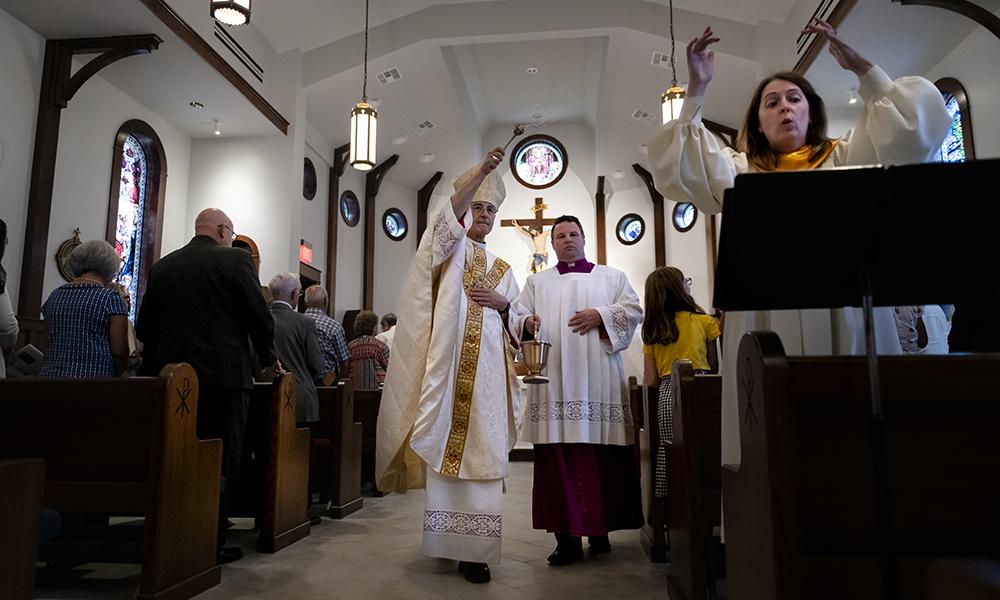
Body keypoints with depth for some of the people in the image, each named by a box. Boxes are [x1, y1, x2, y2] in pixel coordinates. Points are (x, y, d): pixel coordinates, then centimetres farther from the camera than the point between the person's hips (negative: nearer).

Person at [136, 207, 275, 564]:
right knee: (220, 462, 2)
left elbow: (145, 327, 11)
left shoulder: (163, 266, 10)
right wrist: (269, 358, 10)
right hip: (223, 374, -5)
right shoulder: (234, 260, -5)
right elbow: (259, 316, -6)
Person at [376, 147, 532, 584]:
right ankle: (447, 539, 8)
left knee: (480, 450, -3)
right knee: (445, 445, -6)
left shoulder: (503, 269, 22)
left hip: (487, 369, 3)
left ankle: (472, 548, 1)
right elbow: (451, 210, -10)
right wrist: (481, 170, -20)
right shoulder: (449, 245, 12)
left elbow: (516, 324, 20)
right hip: (449, 363, -3)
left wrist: (502, 303, -1)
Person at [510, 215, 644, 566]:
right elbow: (518, 316, 13)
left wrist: (601, 314, -8)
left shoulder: (611, 277, 17)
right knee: (558, 455, -4)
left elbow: (633, 310, 7)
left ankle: (601, 530, 12)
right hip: (554, 380, 1)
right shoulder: (536, 282, 21)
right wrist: (527, 322, -9)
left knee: (601, 454, -2)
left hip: (597, 380, 0)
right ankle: (568, 538, 1)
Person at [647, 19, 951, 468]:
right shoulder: (741, 171, 16)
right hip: (768, 325, 0)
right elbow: (681, 164, 4)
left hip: (845, 319, 1)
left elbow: (911, 127, 7)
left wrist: (860, 67, 3)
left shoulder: (846, 160, 17)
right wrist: (696, 90, -3)